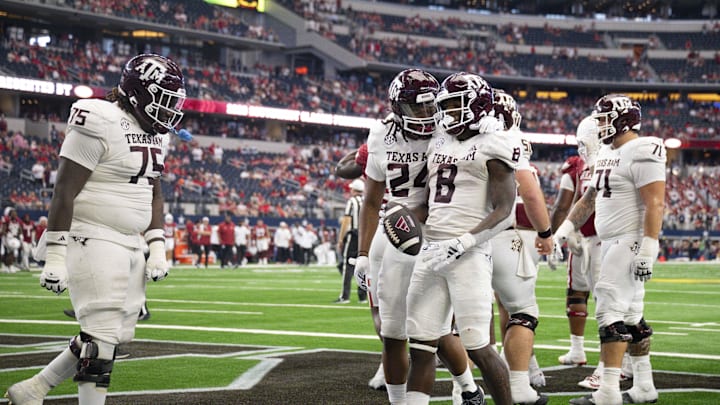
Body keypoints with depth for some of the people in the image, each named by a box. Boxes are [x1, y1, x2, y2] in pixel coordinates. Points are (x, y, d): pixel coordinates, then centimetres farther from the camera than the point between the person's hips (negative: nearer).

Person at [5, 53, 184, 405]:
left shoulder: (154, 134, 11)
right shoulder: (101, 125, -16)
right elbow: (65, 192, -17)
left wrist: (157, 247, 12)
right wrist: (55, 255, -19)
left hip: (129, 244, 9)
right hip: (93, 240, -9)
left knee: (118, 334, 11)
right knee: (103, 333, -10)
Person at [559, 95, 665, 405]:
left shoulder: (641, 153, -14)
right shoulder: (607, 154, 15)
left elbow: (655, 204, -20)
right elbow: (589, 199, 22)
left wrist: (647, 251, -24)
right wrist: (563, 231, 14)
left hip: (631, 242, -10)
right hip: (612, 243, 10)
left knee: (610, 311, -14)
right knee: (630, 317, 13)